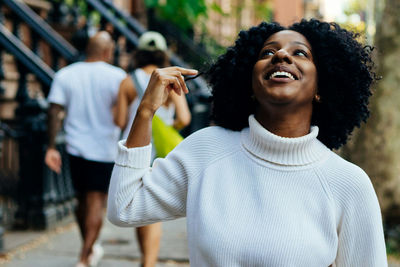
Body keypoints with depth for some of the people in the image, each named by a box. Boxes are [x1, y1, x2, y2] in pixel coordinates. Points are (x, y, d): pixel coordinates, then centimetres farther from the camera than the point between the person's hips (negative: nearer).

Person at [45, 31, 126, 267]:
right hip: (105, 150, -4)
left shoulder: (65, 75, 2)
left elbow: (55, 112, -3)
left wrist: (51, 147, 0)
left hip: (76, 148, 4)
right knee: (97, 203, 1)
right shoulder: (117, 76, -8)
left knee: (83, 200, 18)